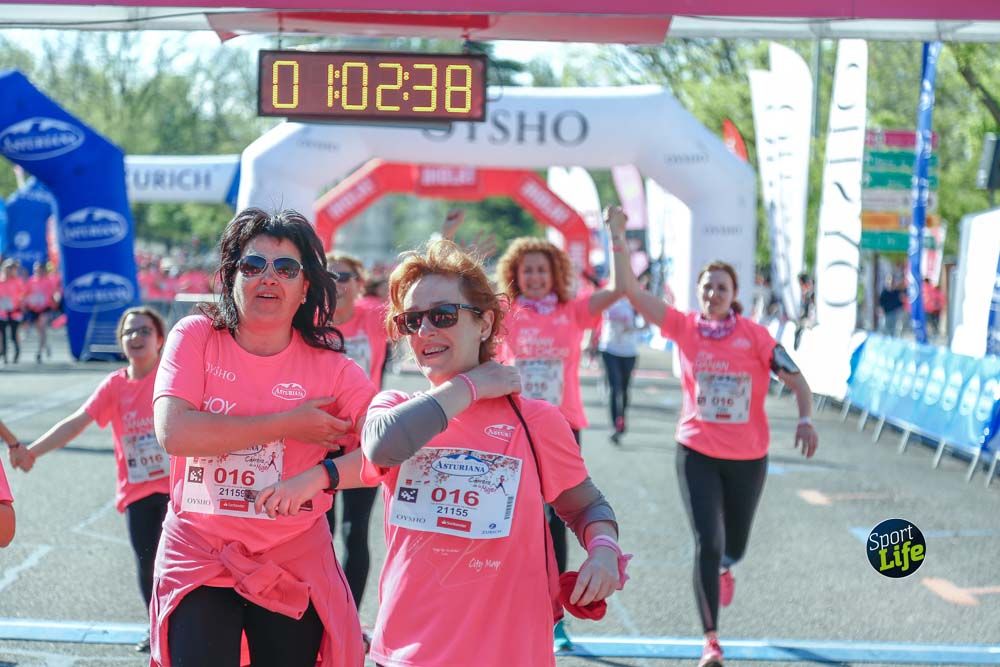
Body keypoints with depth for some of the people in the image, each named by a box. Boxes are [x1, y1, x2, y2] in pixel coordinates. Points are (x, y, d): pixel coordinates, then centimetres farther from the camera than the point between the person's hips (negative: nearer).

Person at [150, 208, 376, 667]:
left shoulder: (330, 367, -4)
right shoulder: (195, 338, -4)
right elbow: (173, 432, -18)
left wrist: (317, 476, -29)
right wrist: (287, 426, -17)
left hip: (294, 566, 1)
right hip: (199, 556, -1)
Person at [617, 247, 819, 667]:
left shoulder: (755, 336, -7)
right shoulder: (684, 327, -5)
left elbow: (796, 381, -7)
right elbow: (630, 289, -10)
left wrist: (805, 419, -24)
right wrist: (619, 236, -16)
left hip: (748, 457, 1)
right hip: (697, 454, -1)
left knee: (733, 546, 17)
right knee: (707, 543, -12)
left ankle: (724, 568, 57)